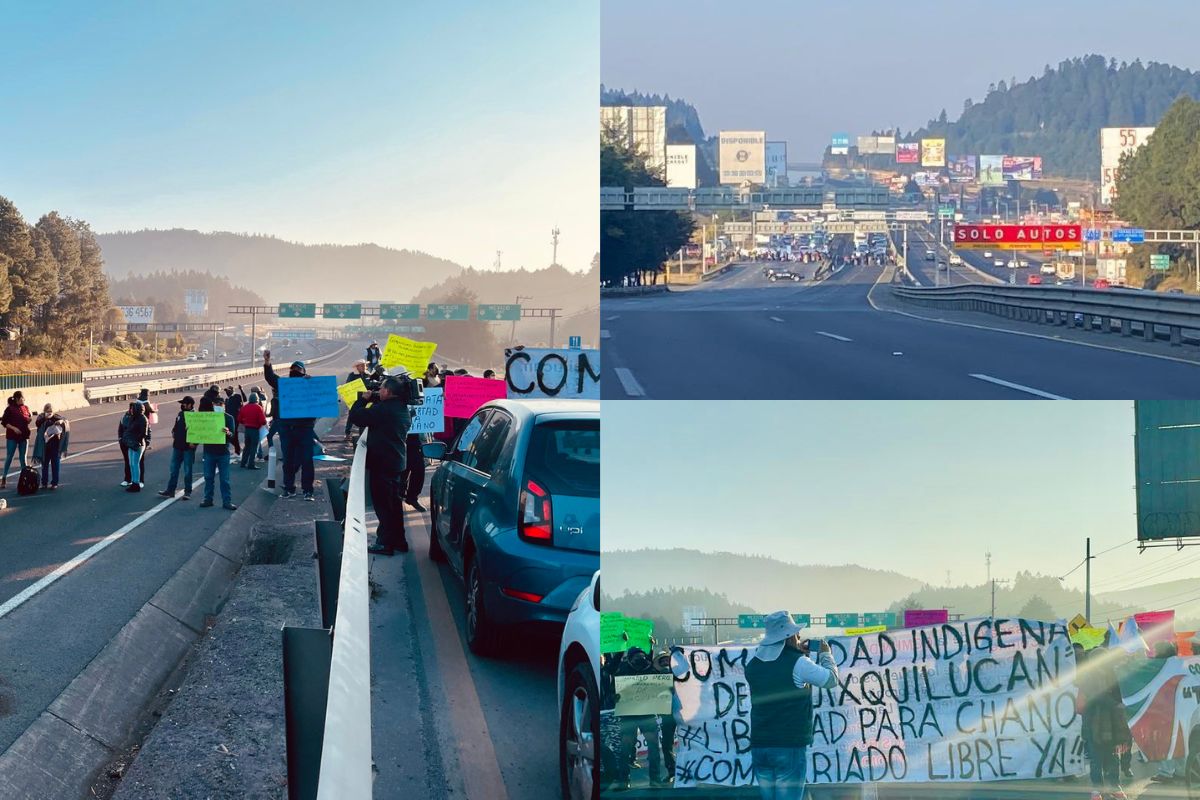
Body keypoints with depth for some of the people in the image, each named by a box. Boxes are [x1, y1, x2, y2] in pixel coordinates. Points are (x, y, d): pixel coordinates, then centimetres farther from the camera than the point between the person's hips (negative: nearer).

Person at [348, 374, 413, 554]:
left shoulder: (382, 409, -22)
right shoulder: (403, 409, 8)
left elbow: (356, 417, -18)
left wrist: (363, 399, -3)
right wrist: (372, 398, 11)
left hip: (382, 464, -9)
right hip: (398, 462, 9)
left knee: (383, 504, -2)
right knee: (394, 503, 18)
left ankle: (385, 543, 0)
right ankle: (399, 540, 25)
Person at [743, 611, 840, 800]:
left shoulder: (753, 665, 6)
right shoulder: (798, 663, -11)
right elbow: (831, 679, 0)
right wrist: (825, 654, 17)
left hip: (759, 746, 6)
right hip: (790, 746, -6)